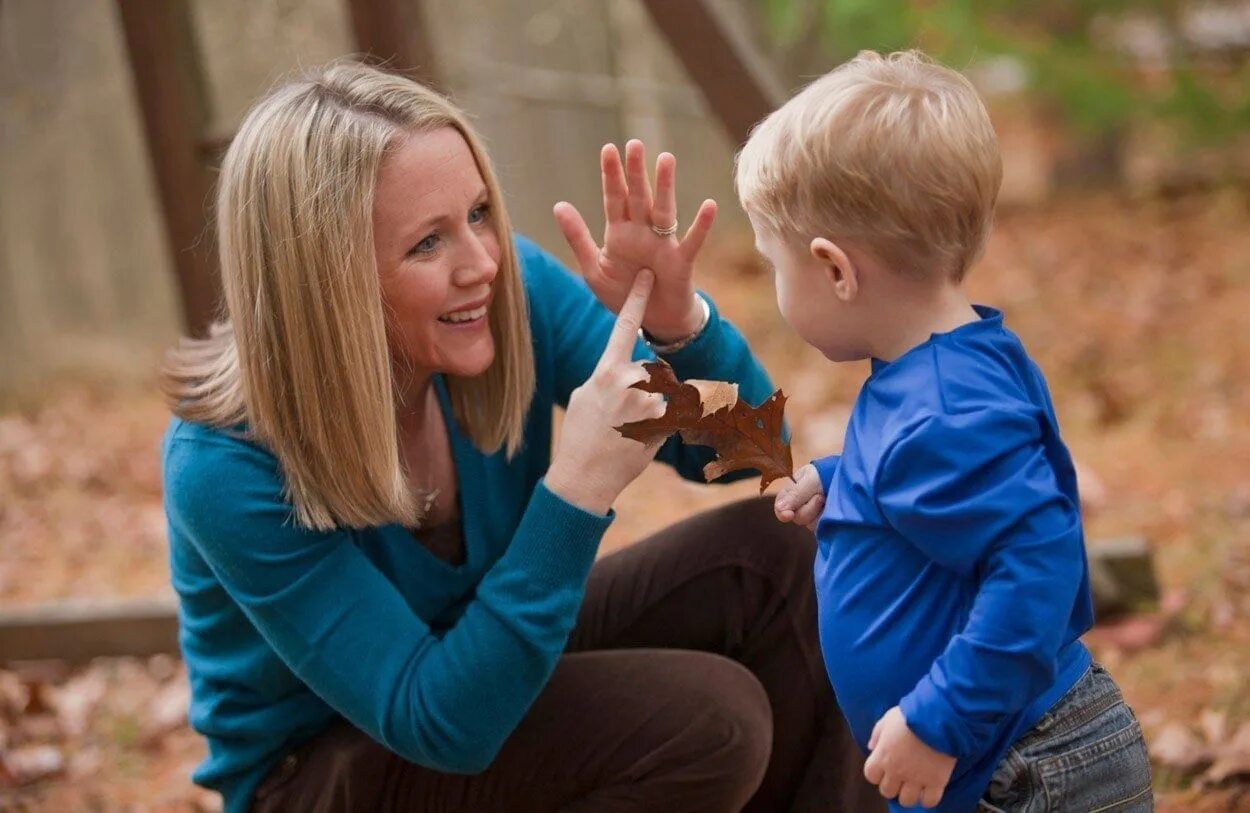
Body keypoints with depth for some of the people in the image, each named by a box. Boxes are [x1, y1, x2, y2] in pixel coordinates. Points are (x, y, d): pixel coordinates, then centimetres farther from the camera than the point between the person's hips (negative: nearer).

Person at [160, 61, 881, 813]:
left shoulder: (513, 292, -17)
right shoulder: (228, 469, -30)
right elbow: (445, 724, -31)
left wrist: (679, 324, -30)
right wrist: (577, 488, -40)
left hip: (496, 668, 6)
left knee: (776, 562, -15)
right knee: (706, 722, -26)